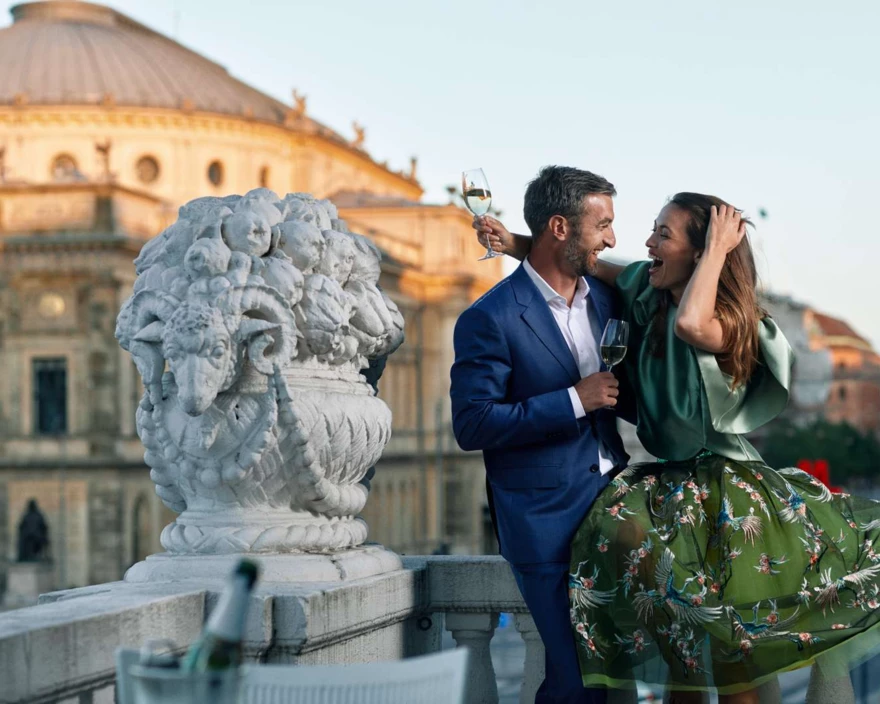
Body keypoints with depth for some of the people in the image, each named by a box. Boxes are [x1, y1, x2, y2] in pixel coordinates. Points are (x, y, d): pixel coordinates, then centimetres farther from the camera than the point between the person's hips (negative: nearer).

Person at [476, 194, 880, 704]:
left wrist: (718, 248, -27)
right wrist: (517, 244, 3)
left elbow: (691, 324, -39)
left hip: (721, 484, -6)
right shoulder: (648, 292, 4)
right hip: (667, 480, 6)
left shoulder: (731, 322, -16)